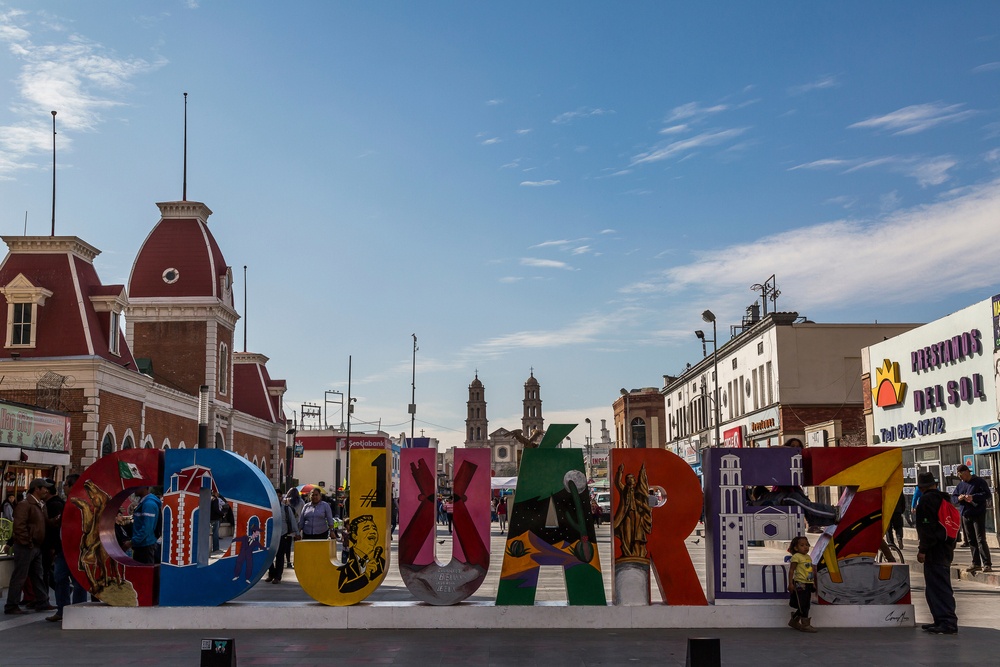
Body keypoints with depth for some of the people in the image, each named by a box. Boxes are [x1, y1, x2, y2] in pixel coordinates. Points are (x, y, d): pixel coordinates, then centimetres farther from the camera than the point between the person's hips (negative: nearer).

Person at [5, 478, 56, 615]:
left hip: (37, 547, 9)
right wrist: (27, 542, -19)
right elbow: (19, 526, -21)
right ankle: (11, 606, 1)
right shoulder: (25, 505, -14)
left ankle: (42, 603, 21)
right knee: (19, 577, -4)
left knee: (38, 577, 14)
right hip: (26, 547, -9)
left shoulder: (41, 506, 16)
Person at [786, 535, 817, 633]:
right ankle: (805, 624, -3)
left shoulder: (808, 557, 14)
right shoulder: (796, 557, -10)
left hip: (808, 584, 9)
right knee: (803, 605, -6)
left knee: (806, 605, 13)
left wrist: (813, 583, 23)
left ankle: (794, 622, 24)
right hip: (800, 584, -9)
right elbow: (791, 570, -12)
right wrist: (790, 583, -17)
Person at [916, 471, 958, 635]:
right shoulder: (944, 498, 17)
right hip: (946, 548, 10)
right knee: (939, 586, 15)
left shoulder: (926, 500, -11)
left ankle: (948, 623, -12)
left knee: (939, 586, -9)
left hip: (935, 551, -10)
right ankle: (941, 620, 19)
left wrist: (923, 549, -16)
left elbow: (927, 527, -18)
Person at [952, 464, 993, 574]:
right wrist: (959, 498, -6)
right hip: (965, 515, 6)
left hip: (978, 515, -6)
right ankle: (976, 564, 15)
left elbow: (986, 494, -11)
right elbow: (953, 497, 17)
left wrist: (973, 497, -20)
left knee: (981, 540, -10)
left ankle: (987, 564, -9)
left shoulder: (979, 481, -3)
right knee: (971, 541, 8)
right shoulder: (960, 485, 15)